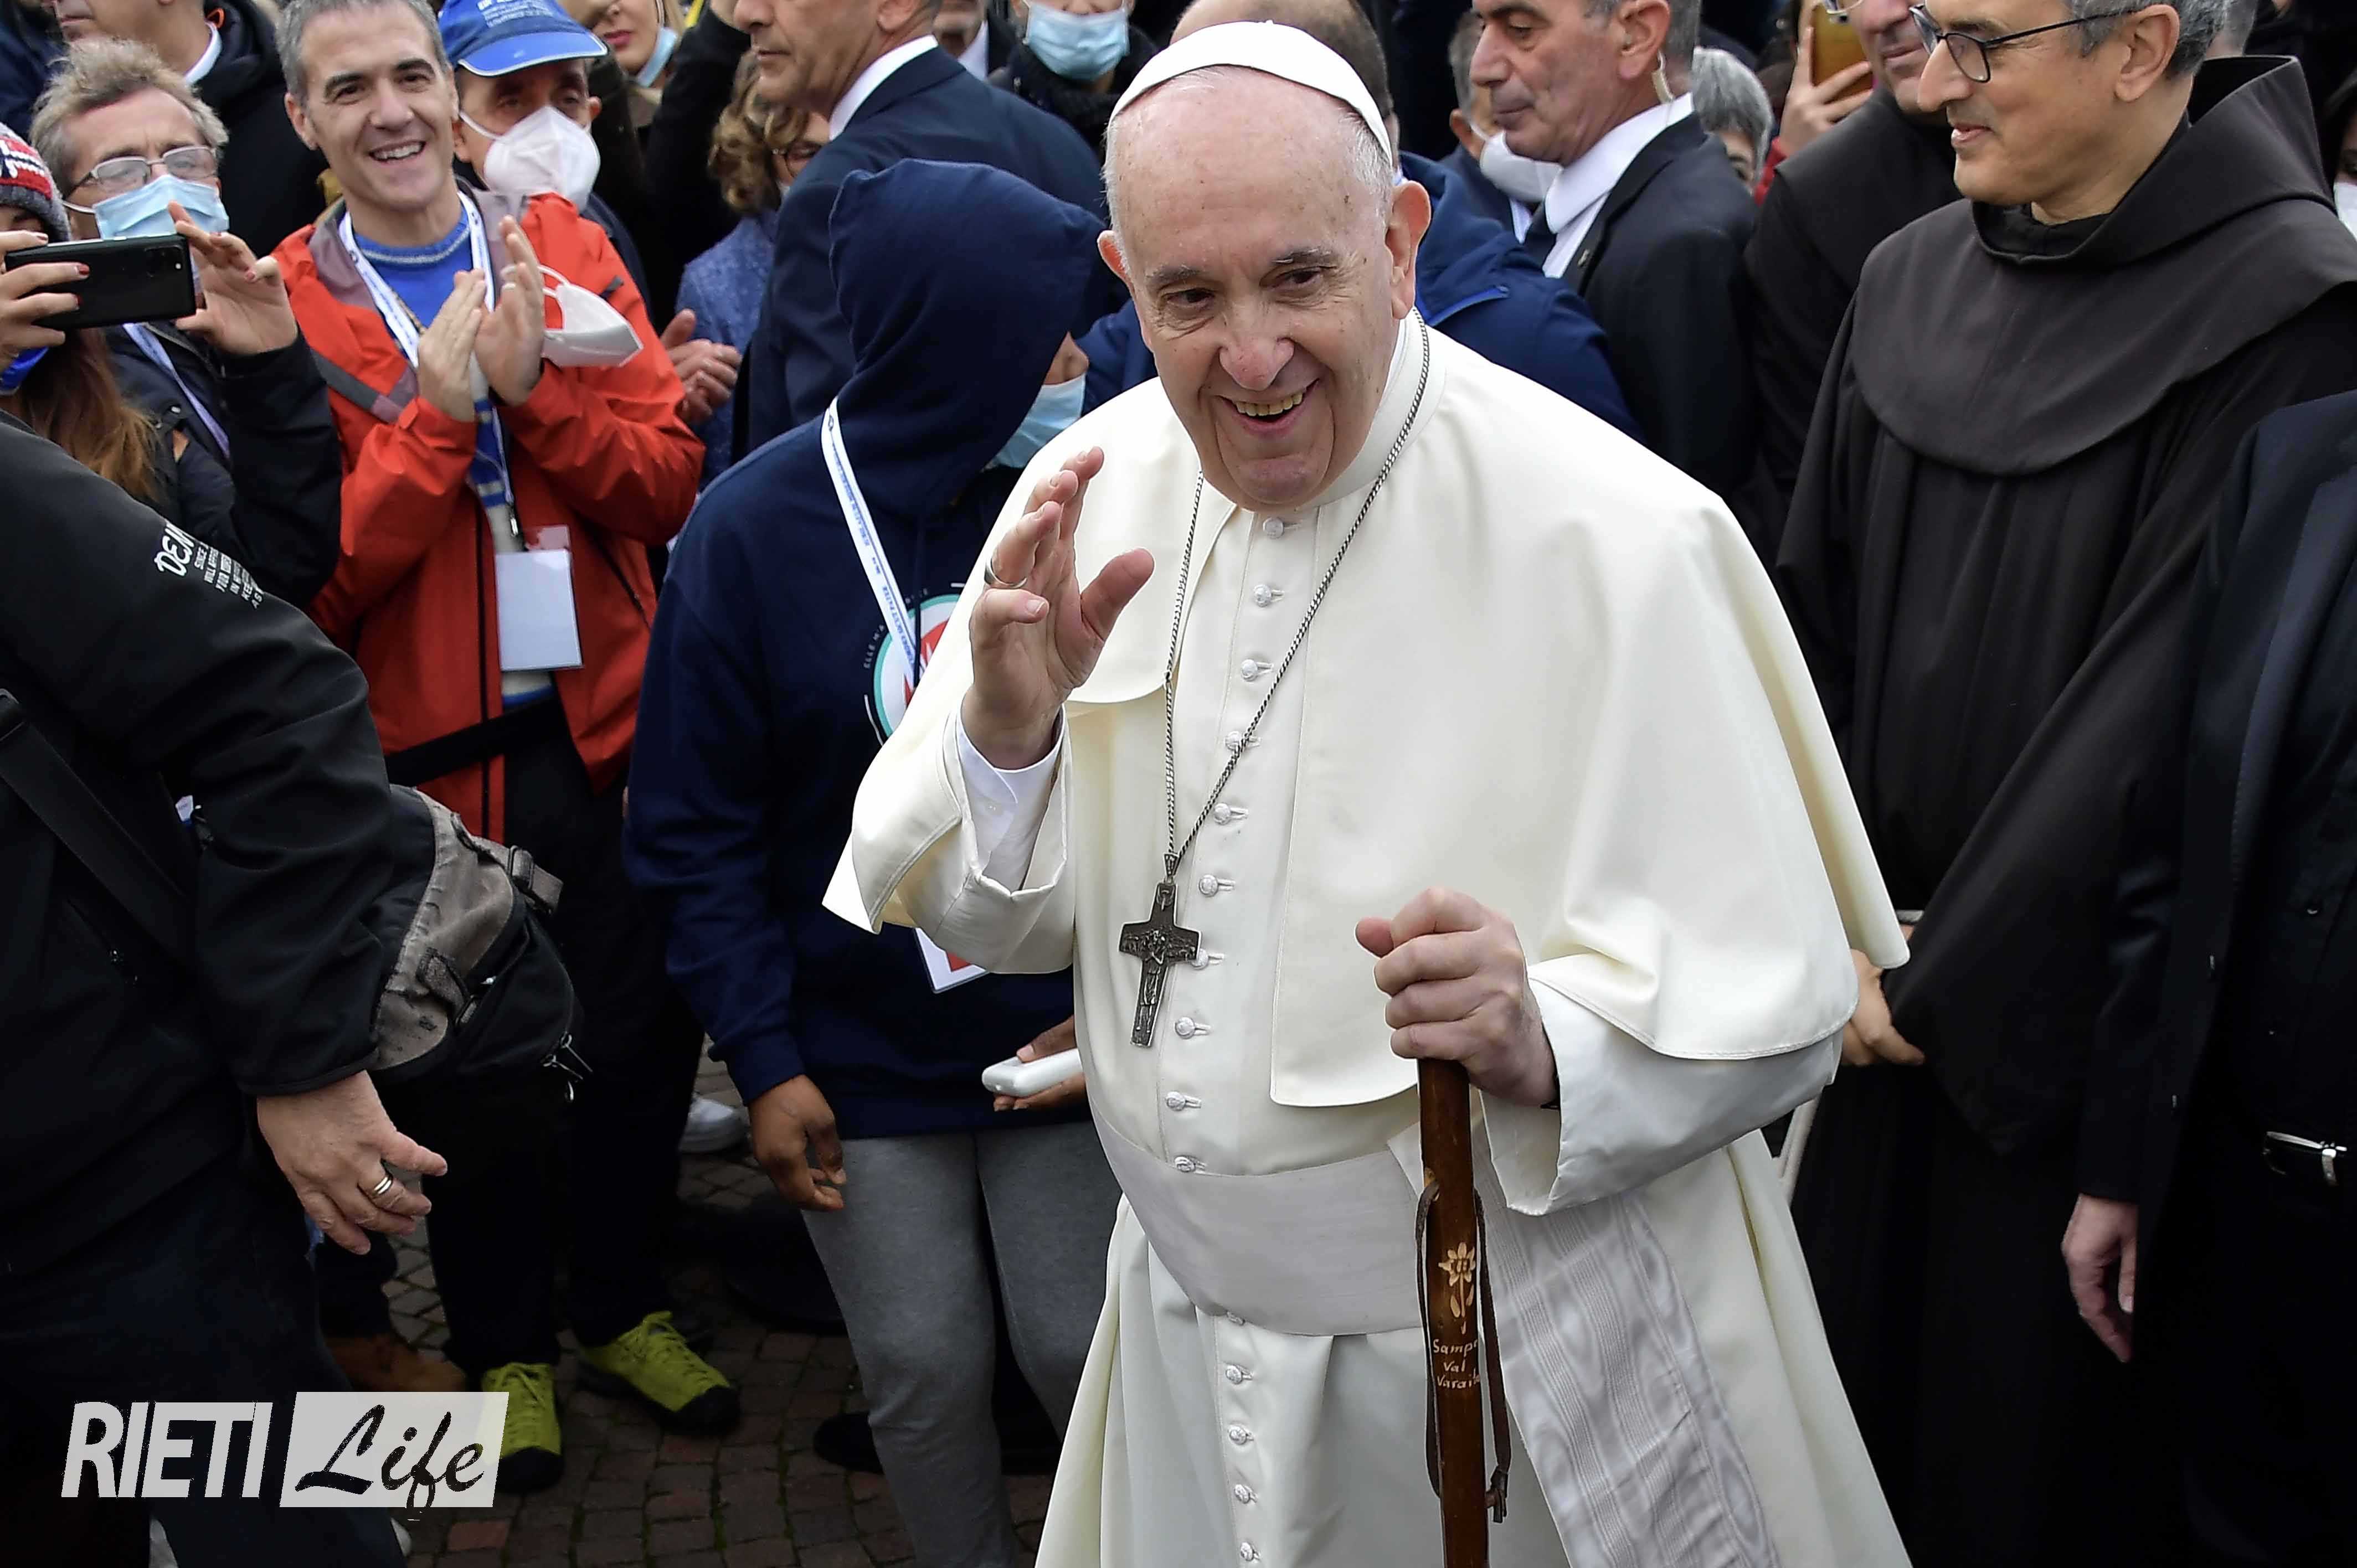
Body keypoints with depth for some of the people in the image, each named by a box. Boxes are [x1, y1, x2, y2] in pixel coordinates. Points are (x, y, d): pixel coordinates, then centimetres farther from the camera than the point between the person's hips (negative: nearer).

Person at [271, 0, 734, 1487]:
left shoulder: (563, 249, 3)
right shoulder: (285, 303, -5)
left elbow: (667, 481, -5)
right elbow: (316, 580, -14)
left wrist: (534, 384, -19)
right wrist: (433, 407, -22)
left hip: (606, 727, 3)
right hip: (429, 753, -2)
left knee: (643, 1029, 13)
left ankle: (624, 1307, 36)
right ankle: (508, 1343, 33)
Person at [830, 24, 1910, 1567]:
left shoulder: (1614, 540, -21)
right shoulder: (1096, 495, -5)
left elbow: (1772, 1006, -19)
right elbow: (992, 924, 0)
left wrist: (1543, 1043, -38)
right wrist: (1006, 727, -21)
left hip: (1533, 1369, -4)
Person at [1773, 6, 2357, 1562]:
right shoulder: (1911, 282, 3)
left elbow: (2174, 704, -19)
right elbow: (1821, 615, 6)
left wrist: (1947, 975, -14)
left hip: (2066, 1022, -5)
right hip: (1883, 981, 5)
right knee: (1864, 1384, 15)